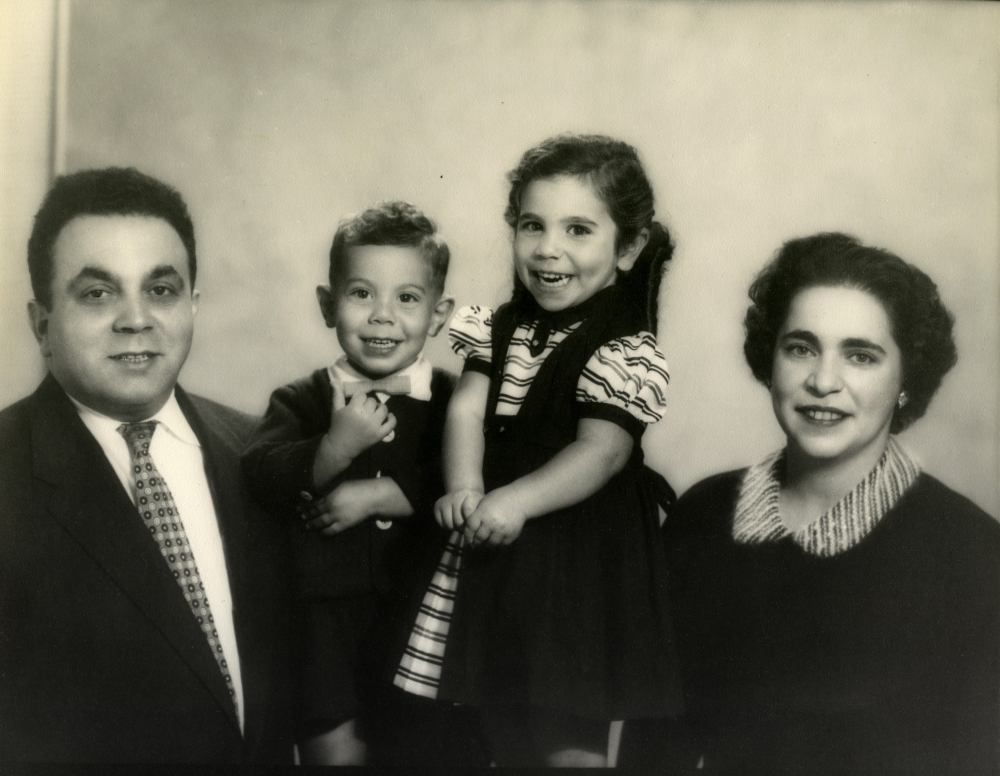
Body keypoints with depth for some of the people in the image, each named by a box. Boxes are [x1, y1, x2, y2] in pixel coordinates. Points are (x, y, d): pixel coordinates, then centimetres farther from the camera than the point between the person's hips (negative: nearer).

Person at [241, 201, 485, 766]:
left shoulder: (451, 401, 0)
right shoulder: (303, 400, 1)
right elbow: (263, 477, -11)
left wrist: (375, 494, -17)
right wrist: (336, 447, -24)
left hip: (419, 612, 1)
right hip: (328, 608, 0)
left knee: (418, 750, 12)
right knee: (335, 750, -1)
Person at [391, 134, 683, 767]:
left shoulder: (625, 350, -13)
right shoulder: (502, 328, 6)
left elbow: (601, 451, -21)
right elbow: (467, 408, -4)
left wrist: (517, 500, -34)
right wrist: (464, 487, -22)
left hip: (580, 557, -6)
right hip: (495, 548, 6)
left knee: (569, 738, 0)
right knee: (503, 725, 18)